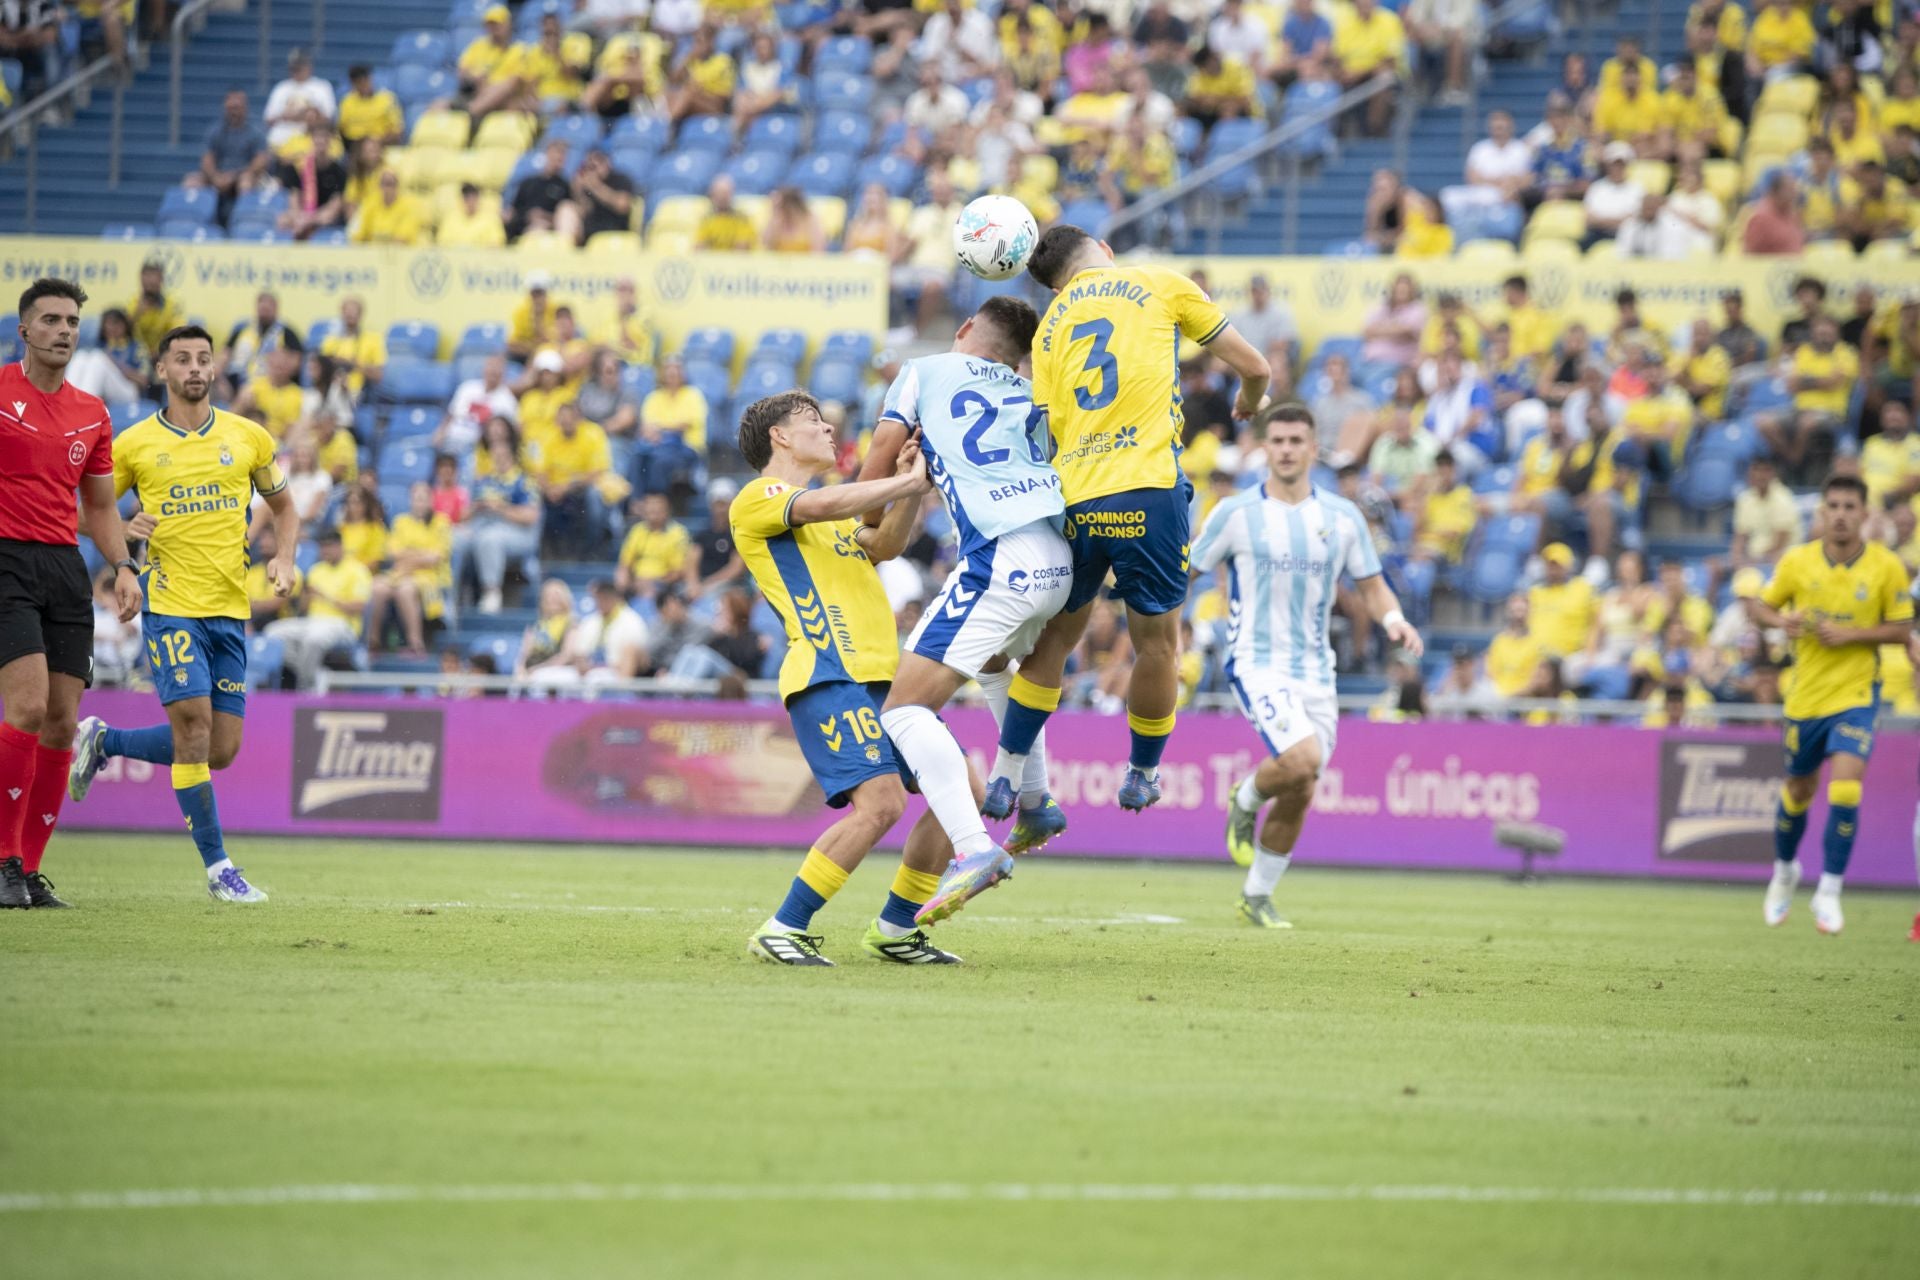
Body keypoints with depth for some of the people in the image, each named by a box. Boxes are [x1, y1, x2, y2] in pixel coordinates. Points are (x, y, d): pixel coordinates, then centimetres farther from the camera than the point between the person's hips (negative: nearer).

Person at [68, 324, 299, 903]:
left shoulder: (248, 437, 7)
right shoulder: (135, 444, 0)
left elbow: (284, 508, 19)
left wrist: (284, 558, 0)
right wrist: (122, 527, -13)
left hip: (230, 609, 4)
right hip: (170, 603, -4)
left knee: (221, 750, 4)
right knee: (193, 721, -15)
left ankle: (104, 742, 28)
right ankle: (217, 866, -6)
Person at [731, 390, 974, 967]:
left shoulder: (830, 518, 30)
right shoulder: (757, 498, 2)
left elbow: (883, 546, 18)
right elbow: (821, 505, -17)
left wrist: (911, 486, 4)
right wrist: (909, 480, -13)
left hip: (882, 675, 9)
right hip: (828, 675, -9)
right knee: (881, 801, -24)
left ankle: (893, 929, 14)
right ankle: (782, 930, -17)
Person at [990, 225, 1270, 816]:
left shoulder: (1050, 327, 19)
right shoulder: (1160, 284, 10)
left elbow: (1049, 427, 11)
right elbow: (1252, 365, 13)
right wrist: (1249, 405, 33)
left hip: (1071, 498, 4)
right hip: (1147, 491, -4)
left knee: (1055, 637, 17)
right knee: (1156, 640, 11)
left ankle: (1005, 777, 16)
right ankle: (1142, 777, 22)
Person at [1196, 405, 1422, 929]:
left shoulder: (1342, 516, 5)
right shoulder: (1236, 512, -3)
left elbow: (1372, 588, 10)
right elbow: (1184, 572, 4)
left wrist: (1394, 620, -11)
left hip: (1315, 670, 4)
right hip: (1257, 664, -4)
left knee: (1299, 795, 4)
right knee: (1301, 758, -27)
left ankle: (1257, 896, 23)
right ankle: (1246, 801, 6)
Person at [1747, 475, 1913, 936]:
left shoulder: (1887, 566, -7)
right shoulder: (1797, 561, -3)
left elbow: (1902, 629, -2)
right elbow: (1758, 605, 6)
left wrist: (1851, 634, -17)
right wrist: (1780, 619, -16)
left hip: (1857, 693, -2)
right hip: (1806, 693, 2)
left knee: (1845, 789, -18)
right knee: (1798, 791, 14)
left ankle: (1829, 892, -7)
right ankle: (1784, 871, 42)